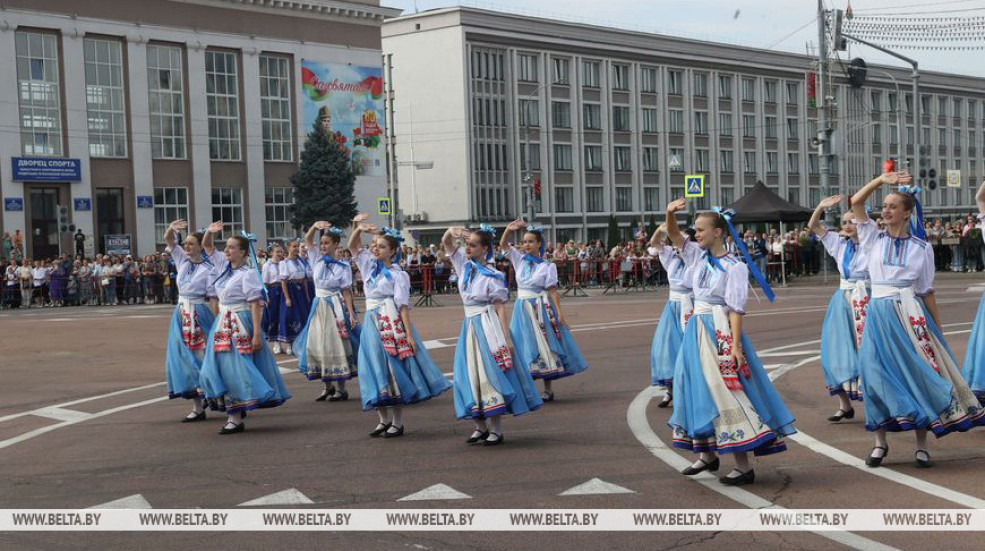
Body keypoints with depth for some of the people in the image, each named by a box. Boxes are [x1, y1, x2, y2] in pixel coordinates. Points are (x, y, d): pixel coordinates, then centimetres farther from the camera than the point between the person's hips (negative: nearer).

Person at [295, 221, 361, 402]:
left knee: (335, 346, -4)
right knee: (317, 345, 4)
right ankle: (328, 386, 15)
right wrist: (315, 226, -16)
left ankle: (341, 389, 3)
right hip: (319, 306, 5)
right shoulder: (318, 259, 6)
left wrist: (351, 314, -12)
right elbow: (307, 239, 2)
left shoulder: (343, 266, -6)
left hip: (335, 308, -5)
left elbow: (346, 292, -6)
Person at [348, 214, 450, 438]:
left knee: (394, 369, -2)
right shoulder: (370, 265, 10)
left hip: (392, 324, -6)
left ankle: (397, 422, 6)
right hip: (372, 322, 6)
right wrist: (357, 228, -5)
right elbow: (353, 246, 14)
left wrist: (409, 334, -17)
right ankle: (384, 419, 20)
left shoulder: (398, 275, -7)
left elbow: (403, 306, -11)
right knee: (376, 369, 8)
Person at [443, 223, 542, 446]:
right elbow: (445, 242, 13)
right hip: (469, 326, 7)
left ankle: (496, 430, 0)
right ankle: (480, 427, 16)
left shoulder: (492, 277, -11)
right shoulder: (465, 265, 7)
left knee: (490, 374, -6)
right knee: (469, 376, 5)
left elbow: (500, 308, -11)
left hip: (488, 327, -6)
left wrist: (506, 339, -15)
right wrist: (453, 231, -9)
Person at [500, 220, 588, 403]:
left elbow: (553, 291, -8)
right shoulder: (520, 260, 6)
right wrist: (510, 229, -12)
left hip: (541, 309, -4)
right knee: (525, 348, 3)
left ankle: (548, 389, 7)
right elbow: (503, 244, 6)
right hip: (522, 309, 4)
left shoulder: (547, 266, -6)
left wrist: (560, 314, -13)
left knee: (543, 347, 1)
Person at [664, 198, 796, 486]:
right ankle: (707, 454, 26)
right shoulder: (699, 256, 8)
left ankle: (744, 466, -7)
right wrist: (670, 213, -13)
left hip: (721, 332, -7)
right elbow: (674, 235, 8)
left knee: (726, 392, -10)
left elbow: (736, 308, -15)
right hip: (698, 329, 7)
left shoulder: (734, 266, -11)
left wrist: (735, 345, -20)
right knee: (698, 389, 12)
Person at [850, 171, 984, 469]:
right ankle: (880, 442, 11)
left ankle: (921, 444, 7)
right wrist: (880, 180, -6)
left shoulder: (921, 248, 5)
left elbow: (927, 291, 7)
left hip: (910, 314, -1)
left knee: (918, 373, -2)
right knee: (877, 374, -1)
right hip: (879, 314, 1)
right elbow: (856, 203, 0)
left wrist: (938, 327, 6)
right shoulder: (874, 239, 8)